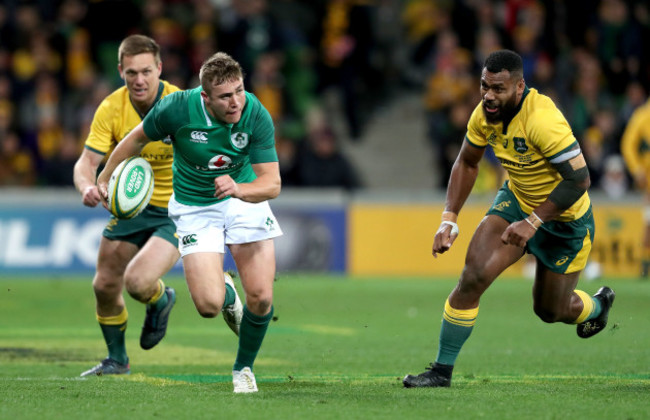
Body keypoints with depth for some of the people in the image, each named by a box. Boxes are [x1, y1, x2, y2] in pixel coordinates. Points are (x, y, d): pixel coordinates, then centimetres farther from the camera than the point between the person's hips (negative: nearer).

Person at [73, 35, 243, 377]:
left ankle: (161, 301, 16)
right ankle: (116, 359, 35)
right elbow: (87, 161, -12)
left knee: (137, 281, -23)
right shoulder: (111, 109, -10)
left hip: (177, 211, -5)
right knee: (104, 286, 9)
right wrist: (87, 187, -34)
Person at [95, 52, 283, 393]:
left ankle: (244, 367, 18)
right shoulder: (176, 108, -25)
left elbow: (272, 183, -23)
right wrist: (105, 177, 8)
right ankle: (227, 294, 27)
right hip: (194, 207, -1)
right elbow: (139, 137, -3)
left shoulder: (257, 115, -24)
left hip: (244, 196, 1)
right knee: (209, 305, -13)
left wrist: (239, 189, -44)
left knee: (261, 297, -11)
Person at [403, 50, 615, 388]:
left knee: (551, 310, 11)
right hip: (516, 199, 5)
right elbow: (467, 163, 6)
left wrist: (532, 223, -31)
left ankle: (597, 306, 48)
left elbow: (579, 179, -32)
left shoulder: (542, 120, -34)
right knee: (473, 276, -16)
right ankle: (442, 371, -7)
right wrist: (449, 220, -3)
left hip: (564, 219, -5)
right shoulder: (485, 114, -12)